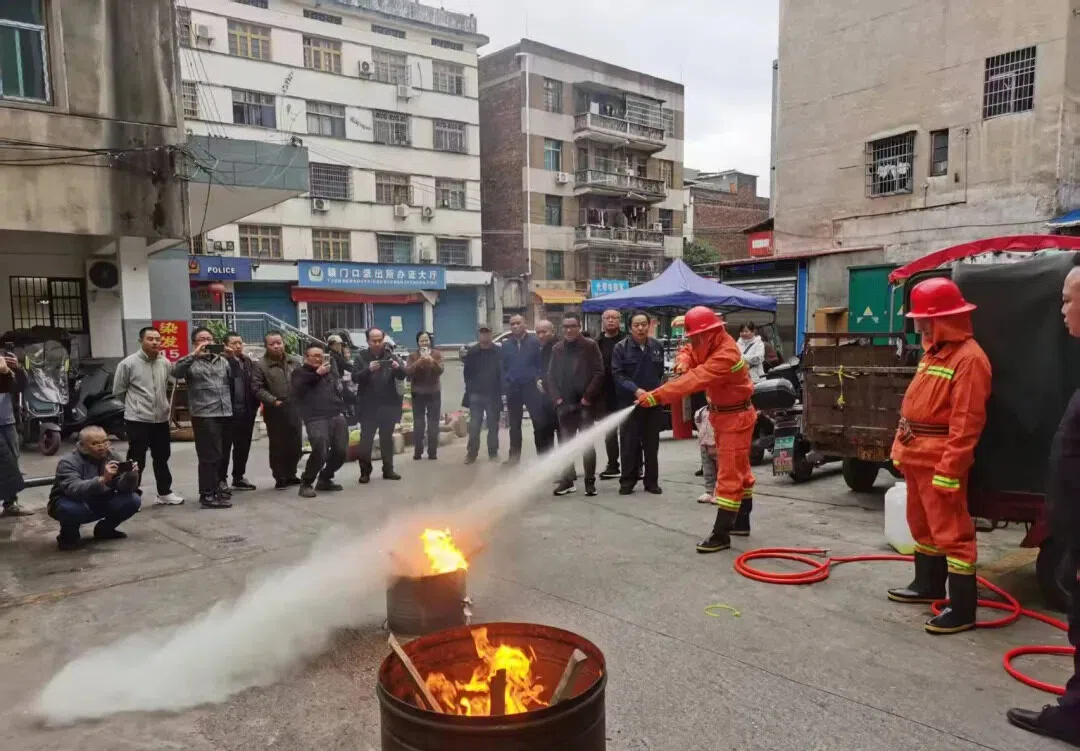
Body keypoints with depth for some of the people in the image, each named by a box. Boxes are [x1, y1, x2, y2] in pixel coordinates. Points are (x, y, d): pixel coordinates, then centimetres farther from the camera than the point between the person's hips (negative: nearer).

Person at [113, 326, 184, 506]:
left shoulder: (166, 364, 5)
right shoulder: (128, 363, -10)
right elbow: (118, 391, -1)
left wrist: (162, 404, 14)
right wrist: (135, 405, 7)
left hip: (161, 418, 5)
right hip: (137, 420, -5)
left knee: (162, 458, 15)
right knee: (136, 461, 0)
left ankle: (164, 492, 27)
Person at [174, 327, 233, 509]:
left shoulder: (222, 360, 18)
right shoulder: (192, 362, 3)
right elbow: (176, 372, -17)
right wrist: (194, 355, -21)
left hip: (225, 413, 6)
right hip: (204, 415, -5)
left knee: (221, 454, 13)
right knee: (210, 456, -7)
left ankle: (217, 486, 26)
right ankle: (208, 495, -2)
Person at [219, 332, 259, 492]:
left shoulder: (247, 362, 14)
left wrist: (255, 404, 4)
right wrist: (229, 358, -24)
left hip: (246, 412, 7)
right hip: (228, 411, -6)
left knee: (243, 446, 14)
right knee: (224, 447, 1)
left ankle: (238, 477, 26)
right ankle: (221, 479, 9)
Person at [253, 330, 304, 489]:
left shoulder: (296, 361, 8)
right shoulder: (261, 365, -4)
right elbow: (258, 388, -9)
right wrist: (274, 401, -17)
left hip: (294, 409, 4)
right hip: (275, 411, -4)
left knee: (296, 445, 10)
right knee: (278, 446, 1)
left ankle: (290, 474, 25)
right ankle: (280, 478, 11)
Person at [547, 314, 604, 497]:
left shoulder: (590, 346, -1)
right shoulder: (557, 349, 12)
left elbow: (599, 373, -6)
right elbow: (550, 376, 11)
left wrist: (588, 397, -12)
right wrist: (556, 398, -2)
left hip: (584, 404, -4)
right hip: (564, 404, 4)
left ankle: (590, 482, 5)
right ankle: (567, 481, 15)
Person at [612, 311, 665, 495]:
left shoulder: (657, 347, 5)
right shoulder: (621, 347, -5)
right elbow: (618, 375, -10)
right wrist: (635, 390, -21)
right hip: (629, 402, -3)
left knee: (652, 444, 9)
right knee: (629, 444, 1)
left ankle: (652, 481, 18)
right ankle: (627, 481, 11)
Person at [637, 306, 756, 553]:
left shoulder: (725, 355, -30)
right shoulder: (711, 345, 0)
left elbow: (694, 380, -37)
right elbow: (687, 352, 12)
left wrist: (655, 396, -38)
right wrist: (683, 363, -15)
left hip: (735, 418, -10)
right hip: (721, 415, 10)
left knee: (729, 476, -9)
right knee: (738, 470, 20)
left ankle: (721, 534, -7)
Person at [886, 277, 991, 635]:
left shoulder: (968, 358, -17)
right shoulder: (934, 352, 14)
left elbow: (966, 423, -22)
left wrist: (949, 469, -24)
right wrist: (900, 447, 12)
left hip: (940, 461, -10)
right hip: (917, 456, 10)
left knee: (952, 532, -3)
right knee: (922, 524, 21)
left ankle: (962, 609, 5)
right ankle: (928, 584, 36)